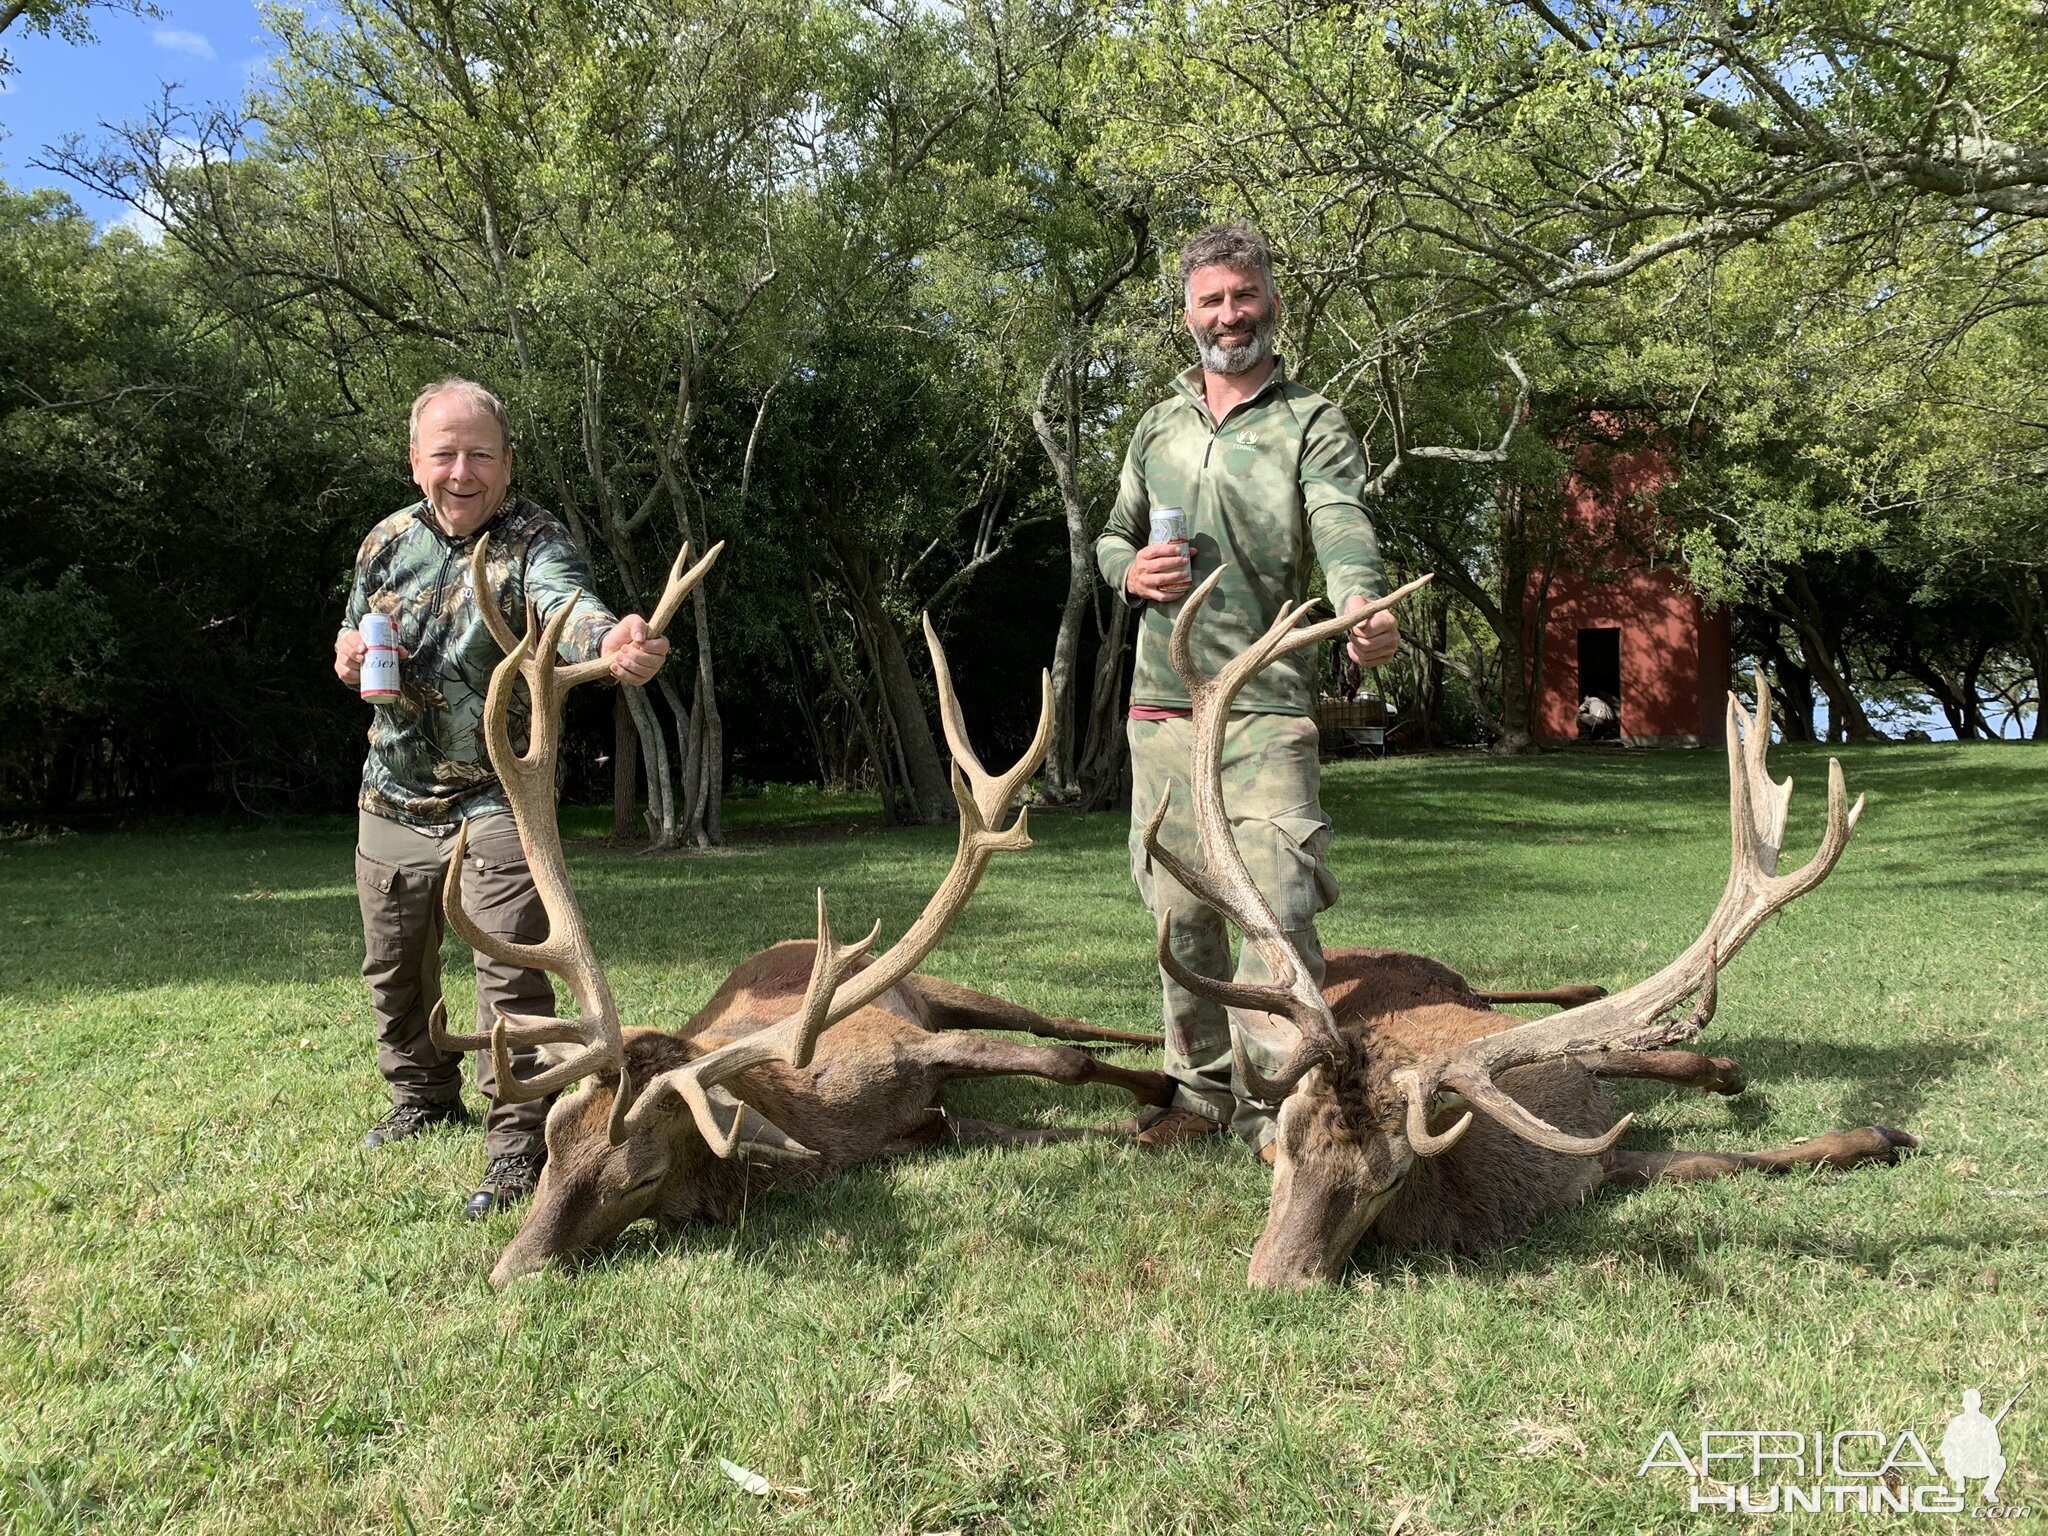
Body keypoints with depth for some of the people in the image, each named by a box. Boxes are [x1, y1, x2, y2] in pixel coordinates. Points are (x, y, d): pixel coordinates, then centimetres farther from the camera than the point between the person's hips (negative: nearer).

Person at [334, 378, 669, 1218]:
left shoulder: (534, 541, -16)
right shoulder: (386, 542, 2)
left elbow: (571, 608, -39)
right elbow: (354, 635, 18)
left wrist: (612, 642, -64)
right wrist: (349, 654, -8)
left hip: (497, 801, -6)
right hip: (393, 798, 6)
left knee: (511, 973, -12)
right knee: (394, 967, 19)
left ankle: (517, 1145, 1)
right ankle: (425, 1097, 42)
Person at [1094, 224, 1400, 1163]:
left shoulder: (1313, 425, 0)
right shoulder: (1158, 427, 16)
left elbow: (1344, 530, -19)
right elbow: (1111, 538, 25)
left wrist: (1363, 604, -41)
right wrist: (1129, 570, 0)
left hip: (1268, 707, -5)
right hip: (1162, 703, 5)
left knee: (1278, 907, -11)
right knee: (1180, 909, 9)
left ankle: (1279, 1105, 0)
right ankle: (1201, 1090, 22)